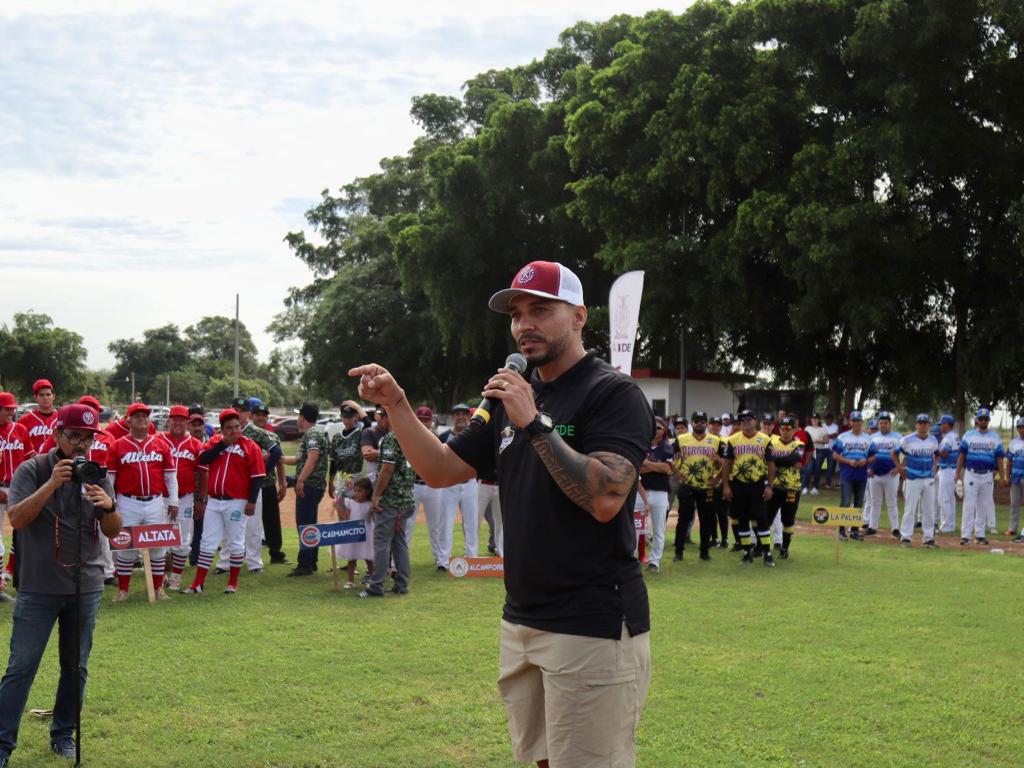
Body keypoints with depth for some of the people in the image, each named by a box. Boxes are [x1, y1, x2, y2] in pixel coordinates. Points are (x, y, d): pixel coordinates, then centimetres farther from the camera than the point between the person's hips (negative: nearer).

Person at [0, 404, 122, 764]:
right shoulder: (32, 471, -5)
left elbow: (113, 531, 4)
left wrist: (109, 506, -18)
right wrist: (52, 484, -27)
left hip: (87, 588, 3)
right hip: (39, 587, -3)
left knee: (76, 667, 11)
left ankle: (63, 734, 25)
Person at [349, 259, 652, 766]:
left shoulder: (613, 394, -10)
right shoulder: (512, 397, 15)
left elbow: (605, 500, -23)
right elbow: (440, 471, 13)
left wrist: (534, 423, -23)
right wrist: (396, 405, 1)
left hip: (593, 627, -8)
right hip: (522, 620, 8)